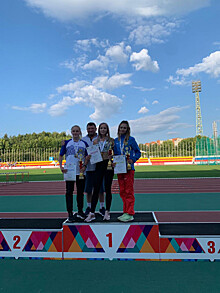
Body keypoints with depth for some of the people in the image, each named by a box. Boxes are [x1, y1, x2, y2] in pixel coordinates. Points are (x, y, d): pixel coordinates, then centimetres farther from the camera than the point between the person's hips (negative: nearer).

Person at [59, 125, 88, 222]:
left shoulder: (84, 143, 7)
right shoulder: (67, 143, 4)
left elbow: (87, 156, 9)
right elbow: (61, 155, 6)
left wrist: (84, 166, -8)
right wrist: (61, 167, -7)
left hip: (80, 172, 2)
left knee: (80, 192, 9)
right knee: (69, 192, 2)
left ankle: (80, 211, 25)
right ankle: (70, 213, 12)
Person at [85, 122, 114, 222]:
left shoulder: (111, 140, 7)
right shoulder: (96, 141, 11)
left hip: (108, 165, -1)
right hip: (99, 165, 1)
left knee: (107, 189, 4)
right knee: (96, 189, -2)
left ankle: (107, 212, 16)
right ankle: (92, 213, 3)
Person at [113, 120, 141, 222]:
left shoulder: (131, 139, 1)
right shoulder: (116, 140, 13)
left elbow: (138, 152, 2)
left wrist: (132, 159, -13)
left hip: (129, 168, -5)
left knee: (129, 191, -3)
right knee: (122, 192, 10)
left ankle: (130, 214, 3)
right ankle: (125, 212, 20)